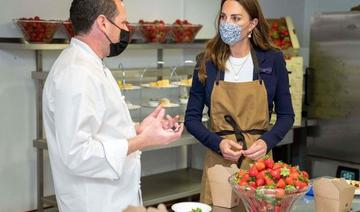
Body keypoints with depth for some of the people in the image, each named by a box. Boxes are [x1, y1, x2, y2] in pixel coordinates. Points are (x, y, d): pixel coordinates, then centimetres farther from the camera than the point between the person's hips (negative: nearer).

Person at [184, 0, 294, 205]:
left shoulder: (272, 60, -2)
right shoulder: (207, 62, -2)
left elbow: (286, 115, 5)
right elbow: (192, 118, 2)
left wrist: (267, 141, -12)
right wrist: (217, 143, -13)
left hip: (258, 159, 0)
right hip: (219, 160, 0)